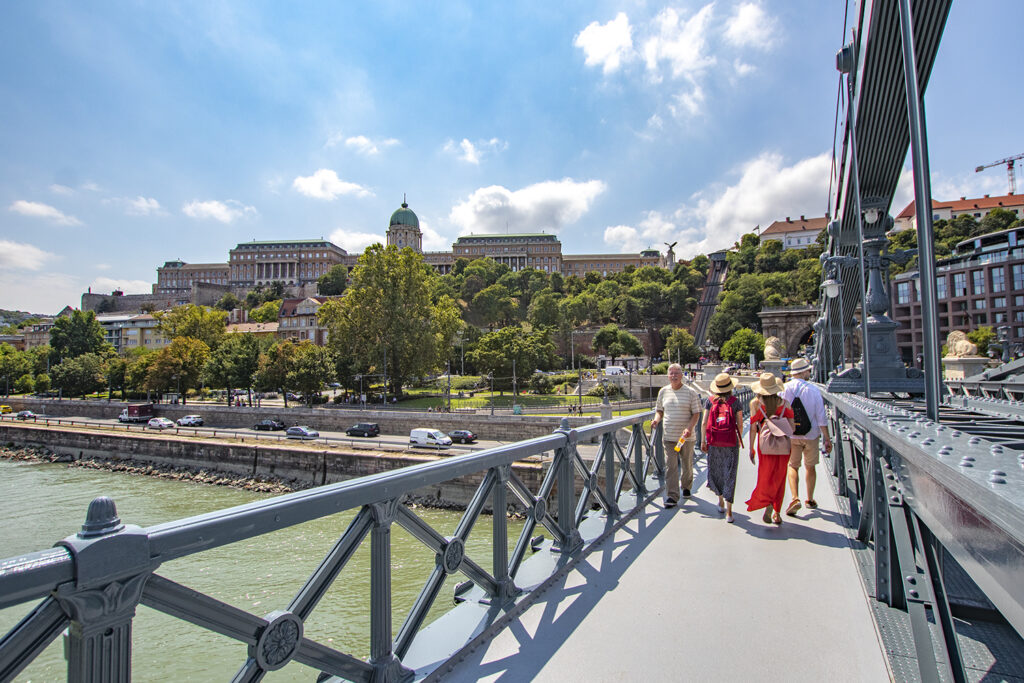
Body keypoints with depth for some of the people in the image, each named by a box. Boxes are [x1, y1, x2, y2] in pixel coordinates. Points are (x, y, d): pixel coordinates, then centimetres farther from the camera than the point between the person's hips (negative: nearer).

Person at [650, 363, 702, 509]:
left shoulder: (690, 393, -3)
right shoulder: (663, 391, 5)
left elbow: (696, 413, -3)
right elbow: (659, 410, 14)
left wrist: (689, 427, -19)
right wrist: (656, 420, -6)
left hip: (686, 436, -1)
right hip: (669, 436, 1)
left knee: (687, 464, 14)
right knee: (671, 465, -4)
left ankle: (686, 487, 40)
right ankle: (672, 496, 0)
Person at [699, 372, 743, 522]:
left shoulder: (710, 400, -1)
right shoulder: (735, 401, -2)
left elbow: (704, 422, -3)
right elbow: (740, 424, 0)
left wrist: (703, 441, 3)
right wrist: (740, 439, 18)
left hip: (713, 442, 1)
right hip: (731, 442, -1)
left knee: (715, 471, 18)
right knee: (729, 474, 3)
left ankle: (721, 501, 34)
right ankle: (728, 511, 1)